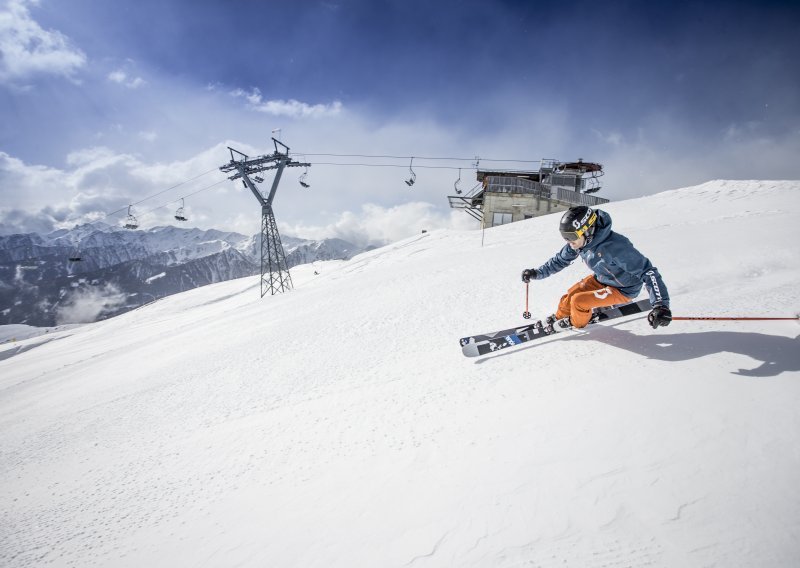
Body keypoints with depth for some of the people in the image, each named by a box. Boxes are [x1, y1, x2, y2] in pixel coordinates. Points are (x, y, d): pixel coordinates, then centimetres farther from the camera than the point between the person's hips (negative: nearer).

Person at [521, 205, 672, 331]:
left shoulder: (614, 246, -40)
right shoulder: (579, 241, -17)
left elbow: (647, 271, -37)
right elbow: (561, 260, 3)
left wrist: (661, 304, -46)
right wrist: (537, 273, -1)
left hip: (623, 289, -7)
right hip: (600, 279, 7)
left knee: (578, 301, -17)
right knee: (570, 295, 1)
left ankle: (577, 323, 16)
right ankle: (559, 318, 32)